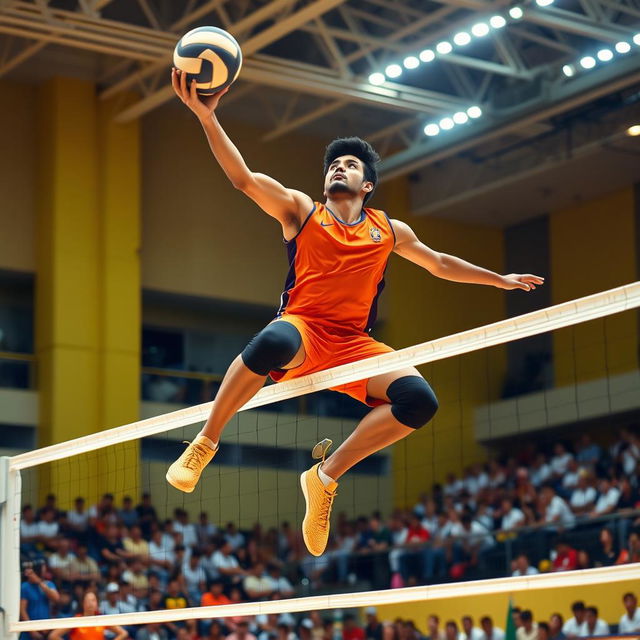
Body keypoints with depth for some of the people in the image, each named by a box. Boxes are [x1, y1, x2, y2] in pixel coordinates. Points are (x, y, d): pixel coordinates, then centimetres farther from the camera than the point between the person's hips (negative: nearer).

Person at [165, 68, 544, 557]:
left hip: (354, 344, 4)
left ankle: (327, 476, -6)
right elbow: (243, 177, -4)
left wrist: (499, 279, 39)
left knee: (419, 400, -24)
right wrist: (207, 118, -17)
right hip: (301, 330, -3)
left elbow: (439, 263, 36)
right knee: (272, 342, -42)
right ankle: (205, 444, -23)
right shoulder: (301, 211, 10)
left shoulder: (389, 231, 20)